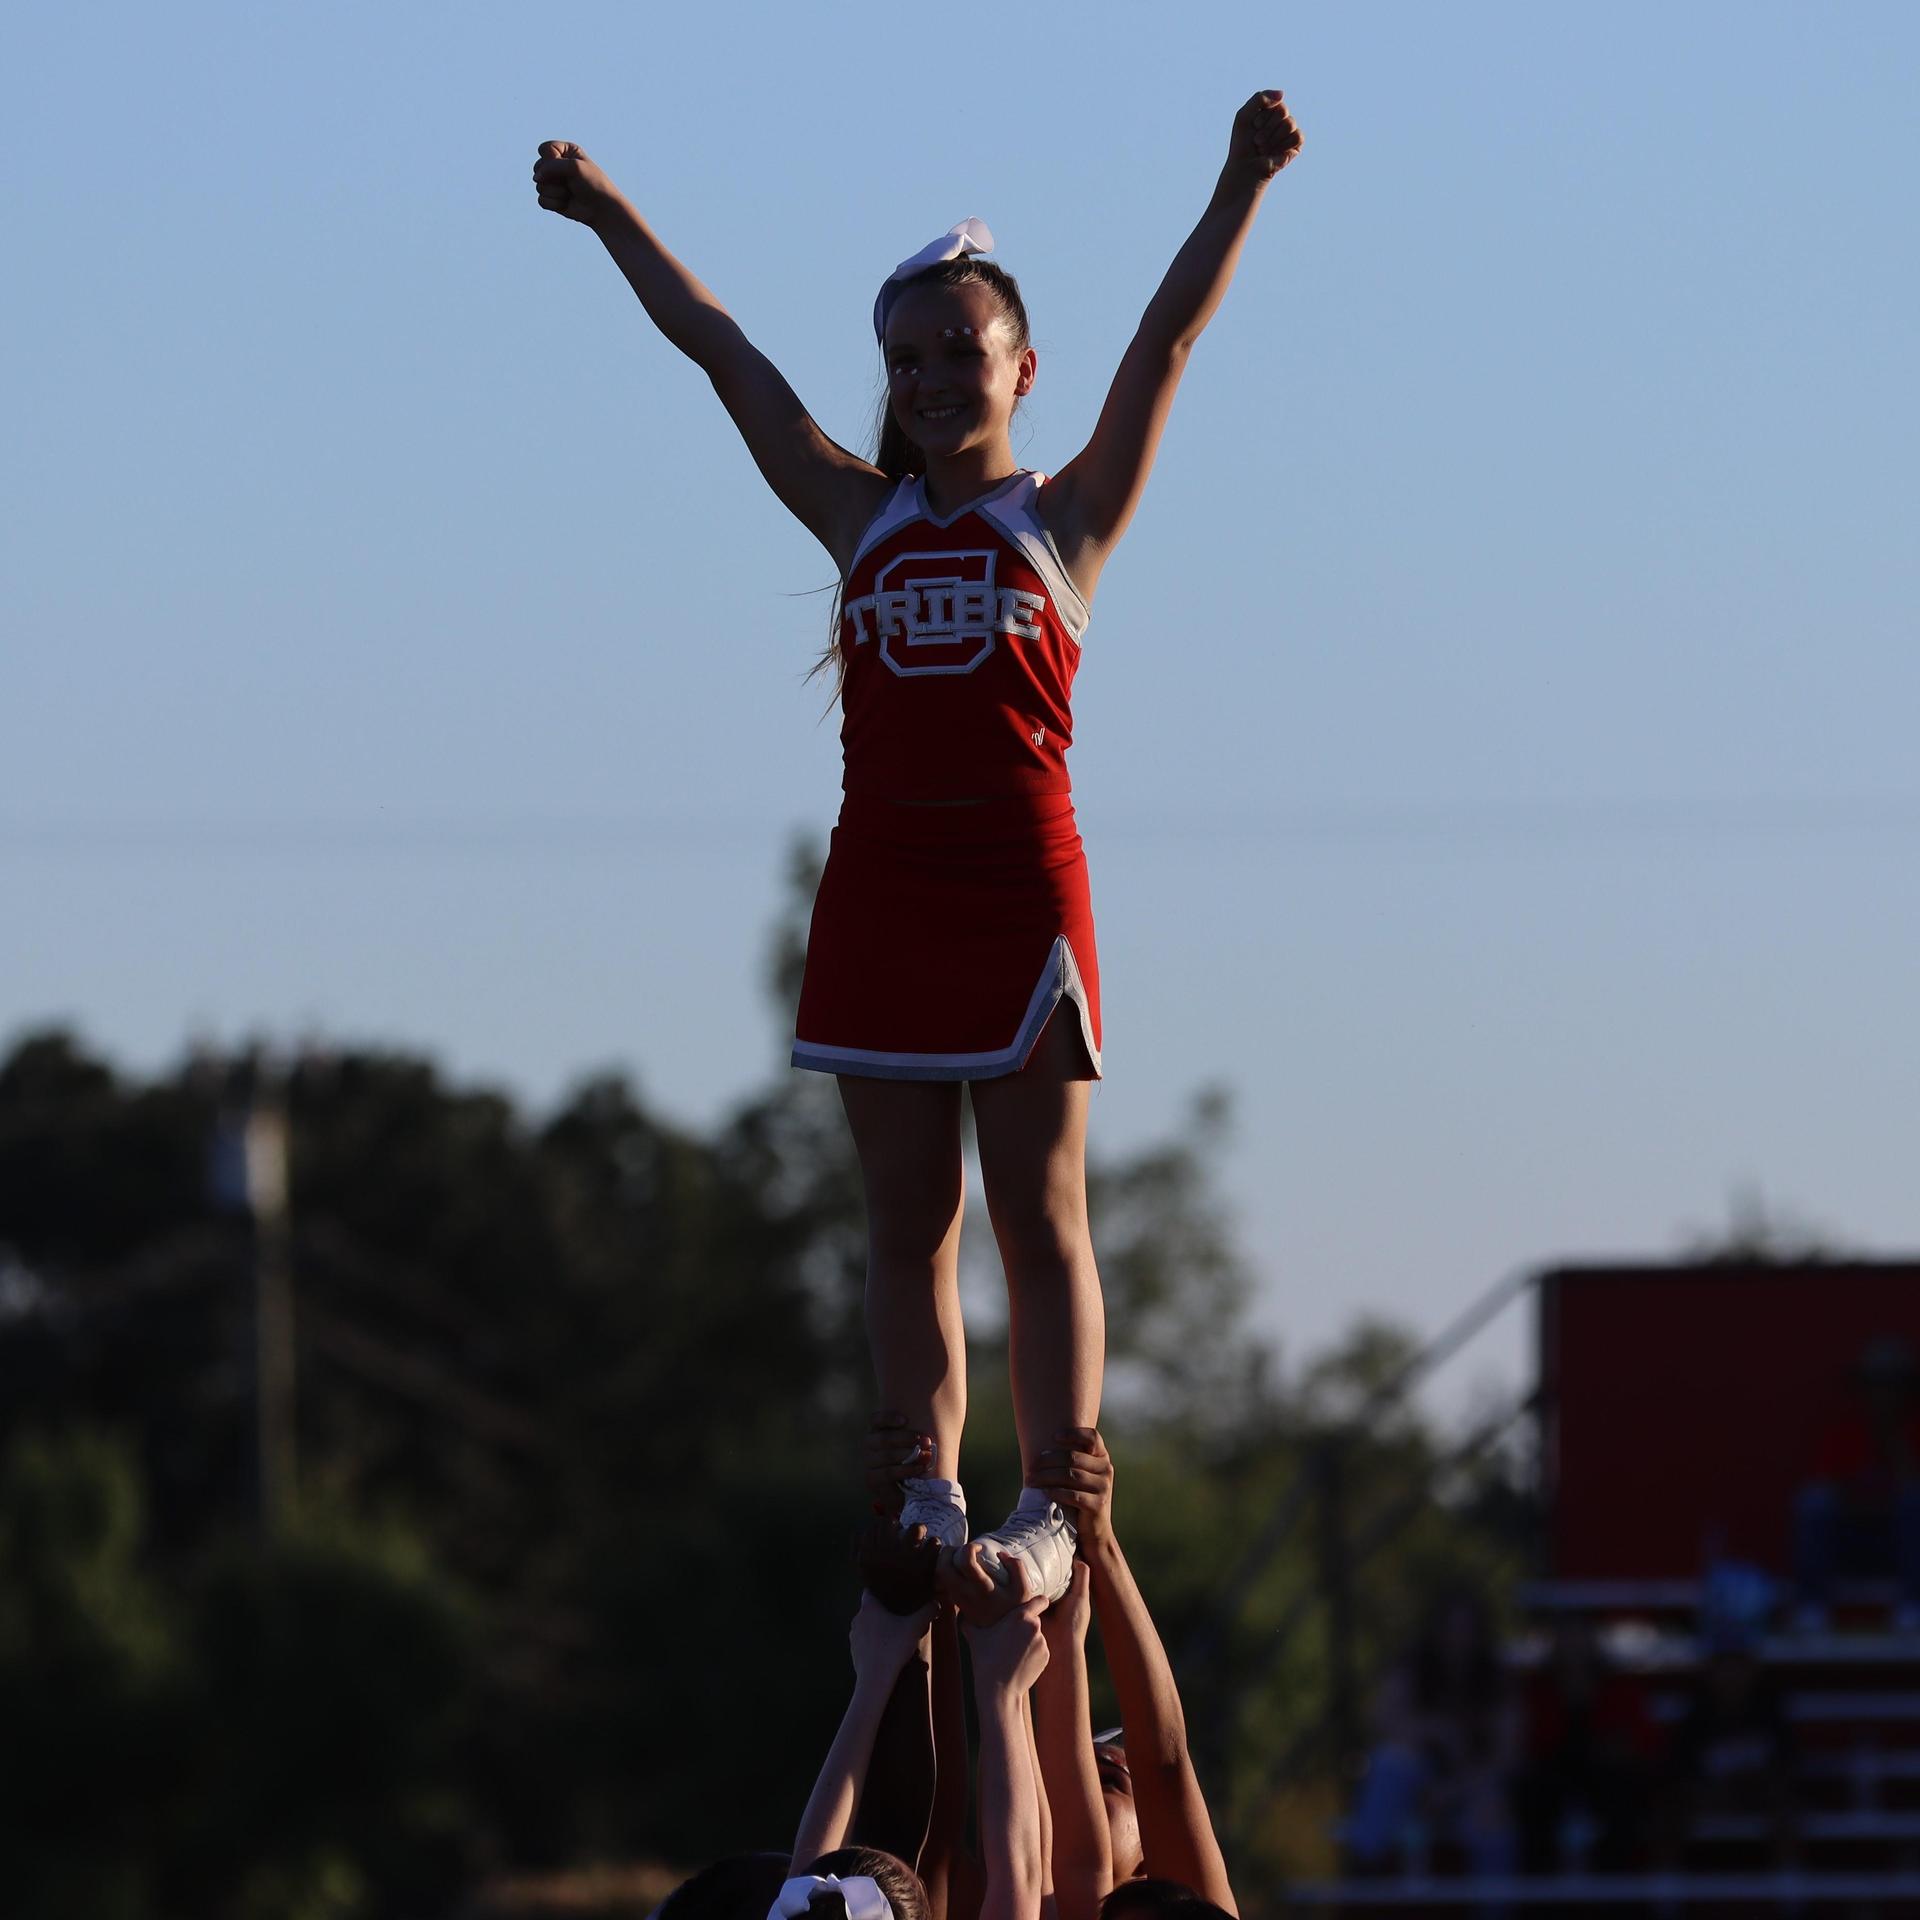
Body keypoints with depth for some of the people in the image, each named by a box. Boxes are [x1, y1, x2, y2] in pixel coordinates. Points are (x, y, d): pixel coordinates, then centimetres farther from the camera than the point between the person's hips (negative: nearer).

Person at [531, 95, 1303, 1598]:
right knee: (908, 1223, 4)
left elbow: (1168, 341, 0)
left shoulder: (1066, 516, 8)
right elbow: (721, 352, 17)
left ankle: (1052, 1514, -2)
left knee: (1039, 1219, -2)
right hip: (880, 880, 4)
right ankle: (929, 1495, 6)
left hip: (1021, 879, -3)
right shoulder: (863, 516, 15)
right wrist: (613, 220, 18)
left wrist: (1243, 187, -8)